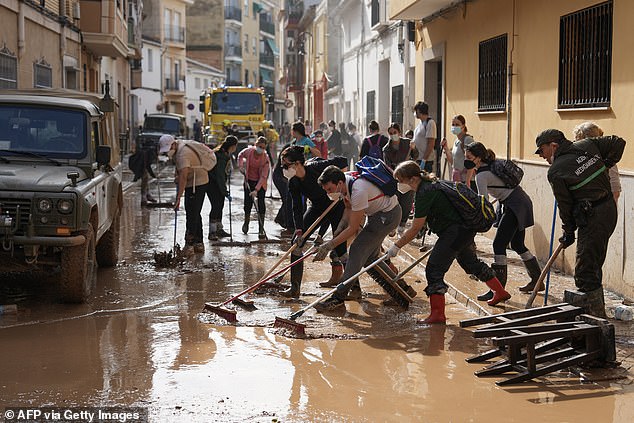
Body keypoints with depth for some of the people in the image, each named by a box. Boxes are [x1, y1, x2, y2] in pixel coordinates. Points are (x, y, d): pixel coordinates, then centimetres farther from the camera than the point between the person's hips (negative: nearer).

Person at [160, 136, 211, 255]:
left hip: (197, 184, -11)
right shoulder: (178, 145, 5)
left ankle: (189, 245, -12)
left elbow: (183, 177, -35)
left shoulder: (183, 153, -26)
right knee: (195, 214, 14)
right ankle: (198, 244, 21)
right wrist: (177, 175, 11)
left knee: (192, 215, -12)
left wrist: (178, 198, -39)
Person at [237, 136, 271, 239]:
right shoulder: (249, 151, -16)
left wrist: (256, 190, -34)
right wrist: (240, 166, -5)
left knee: (260, 204, -10)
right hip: (249, 181, 2)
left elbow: (263, 176, -26)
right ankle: (246, 222, 35)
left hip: (260, 182, -2)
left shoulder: (265, 158, -24)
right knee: (248, 203, 6)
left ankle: (261, 229, -7)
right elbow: (240, 155, 10)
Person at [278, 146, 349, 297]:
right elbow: (297, 208, -15)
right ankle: (295, 287, -4)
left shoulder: (316, 168, -28)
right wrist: (299, 232, -25)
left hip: (336, 205, -6)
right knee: (296, 242, -6)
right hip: (317, 207, 6)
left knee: (340, 246, -10)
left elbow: (342, 161, -17)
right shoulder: (293, 183, -12)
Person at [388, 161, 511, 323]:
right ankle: (500, 292, 44)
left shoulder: (424, 193, -21)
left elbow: (415, 229, -18)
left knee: (434, 269, -12)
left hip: (457, 230, -11)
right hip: (466, 228, 11)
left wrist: (396, 246, -10)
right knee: (471, 262, 29)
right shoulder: (429, 185, 9)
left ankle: (437, 314, -13)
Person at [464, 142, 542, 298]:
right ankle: (537, 281, 28)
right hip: (522, 202, 10)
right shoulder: (491, 165, 10)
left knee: (499, 244, -12)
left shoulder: (481, 175, -17)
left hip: (515, 205, -10)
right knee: (517, 244, 18)